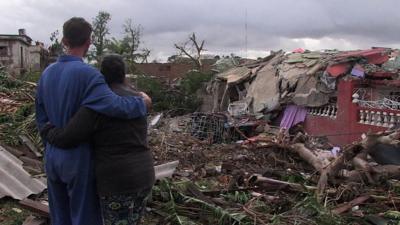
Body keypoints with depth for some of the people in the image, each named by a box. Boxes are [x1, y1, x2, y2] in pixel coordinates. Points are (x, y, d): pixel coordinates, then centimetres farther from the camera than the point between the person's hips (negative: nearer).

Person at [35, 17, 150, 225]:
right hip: (79, 158, -7)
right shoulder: (87, 74, -19)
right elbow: (114, 105, -31)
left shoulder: (47, 73, 4)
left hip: (53, 157, 7)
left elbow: (41, 118, 10)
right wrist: (142, 103, -12)